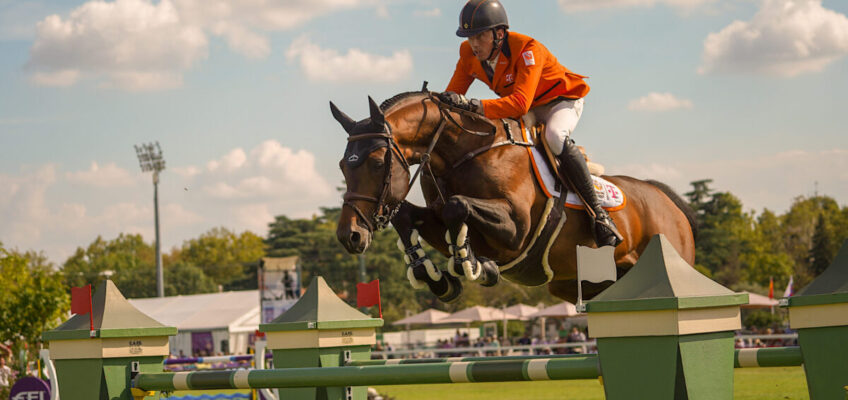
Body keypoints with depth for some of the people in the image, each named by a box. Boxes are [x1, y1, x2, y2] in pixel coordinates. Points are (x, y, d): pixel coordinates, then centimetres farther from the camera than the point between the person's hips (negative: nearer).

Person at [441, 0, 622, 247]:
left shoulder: (527, 50, -33)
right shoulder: (469, 53, -13)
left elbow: (520, 103, -45)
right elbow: (453, 94, -8)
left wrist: (472, 106, -56)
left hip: (561, 100, -7)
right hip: (524, 112, 7)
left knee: (555, 136, -38)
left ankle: (598, 212, -32)